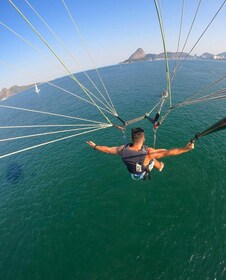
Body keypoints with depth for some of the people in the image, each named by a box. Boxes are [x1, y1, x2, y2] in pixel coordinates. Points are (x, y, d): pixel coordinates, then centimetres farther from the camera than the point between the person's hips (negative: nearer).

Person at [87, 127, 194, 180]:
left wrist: (94, 146, -5)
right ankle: (160, 166, 53)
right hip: (143, 173, -2)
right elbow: (168, 152, -40)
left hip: (132, 172, 3)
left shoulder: (123, 149, -33)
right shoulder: (148, 152, -42)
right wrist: (185, 148, -39)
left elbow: (108, 150, -20)